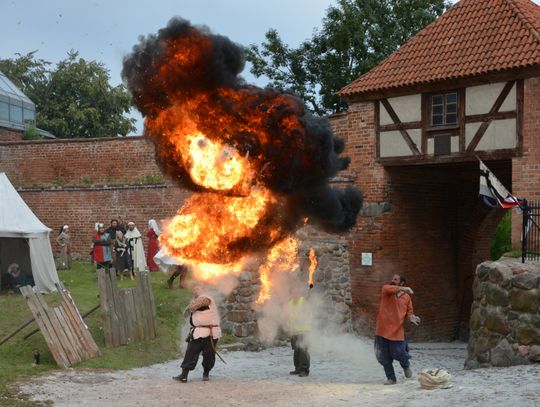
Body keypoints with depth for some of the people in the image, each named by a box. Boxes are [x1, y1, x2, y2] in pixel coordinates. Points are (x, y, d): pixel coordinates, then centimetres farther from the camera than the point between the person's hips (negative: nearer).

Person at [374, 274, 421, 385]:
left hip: (397, 331, 0)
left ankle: (406, 366, 30)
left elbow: (409, 312, 13)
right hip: (383, 330, 0)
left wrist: (412, 318, -11)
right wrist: (403, 289, -37)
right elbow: (388, 288, -24)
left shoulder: (407, 297, 6)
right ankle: (391, 378, 21)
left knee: (398, 353, -4)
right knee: (384, 357, 5)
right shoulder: (386, 290, 0)